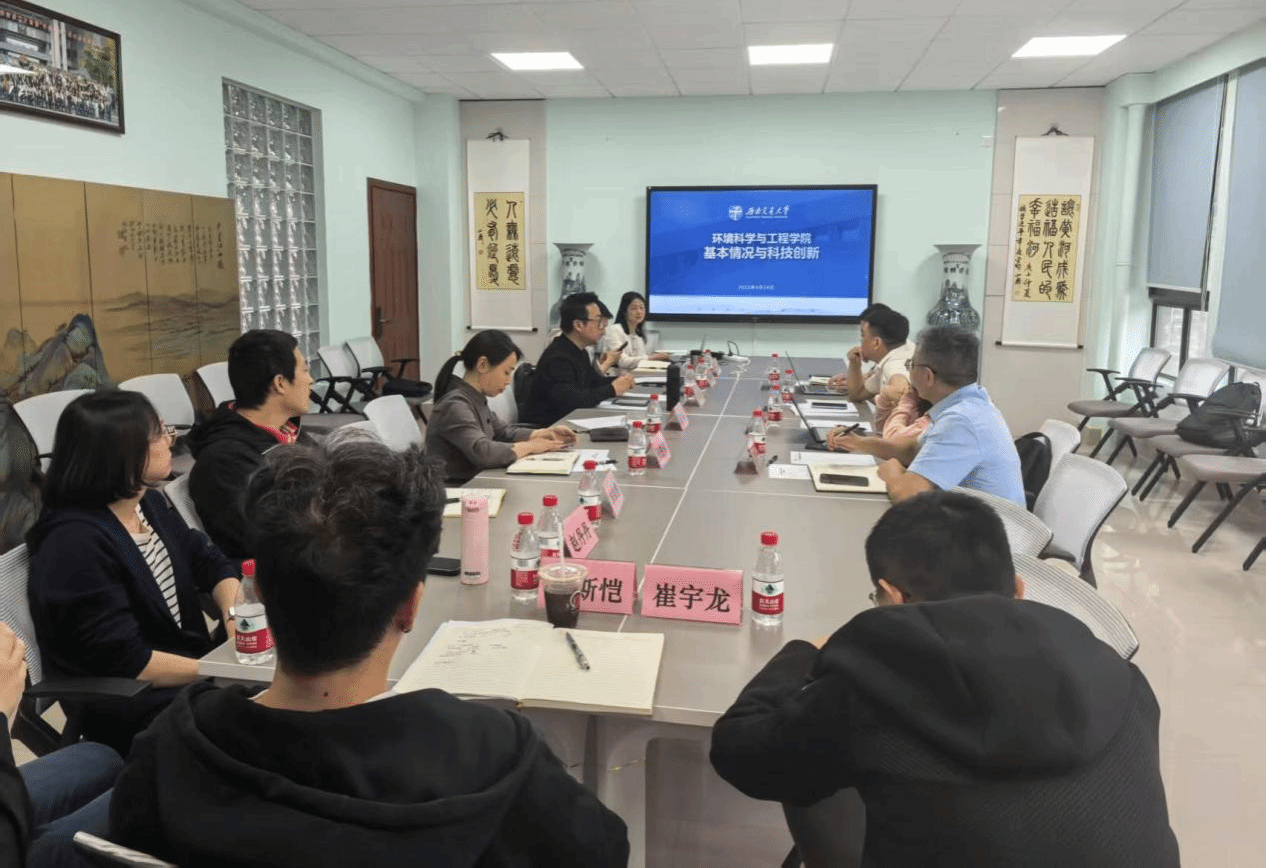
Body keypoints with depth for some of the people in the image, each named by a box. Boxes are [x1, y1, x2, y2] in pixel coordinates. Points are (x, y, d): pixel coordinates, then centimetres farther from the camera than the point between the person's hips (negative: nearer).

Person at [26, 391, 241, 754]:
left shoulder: (149, 503, 4)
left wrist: (235, 613, -12)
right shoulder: (76, 543, -22)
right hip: (127, 705, -8)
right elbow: (125, 660, -24)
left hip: (190, 667, 8)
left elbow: (209, 563, 9)